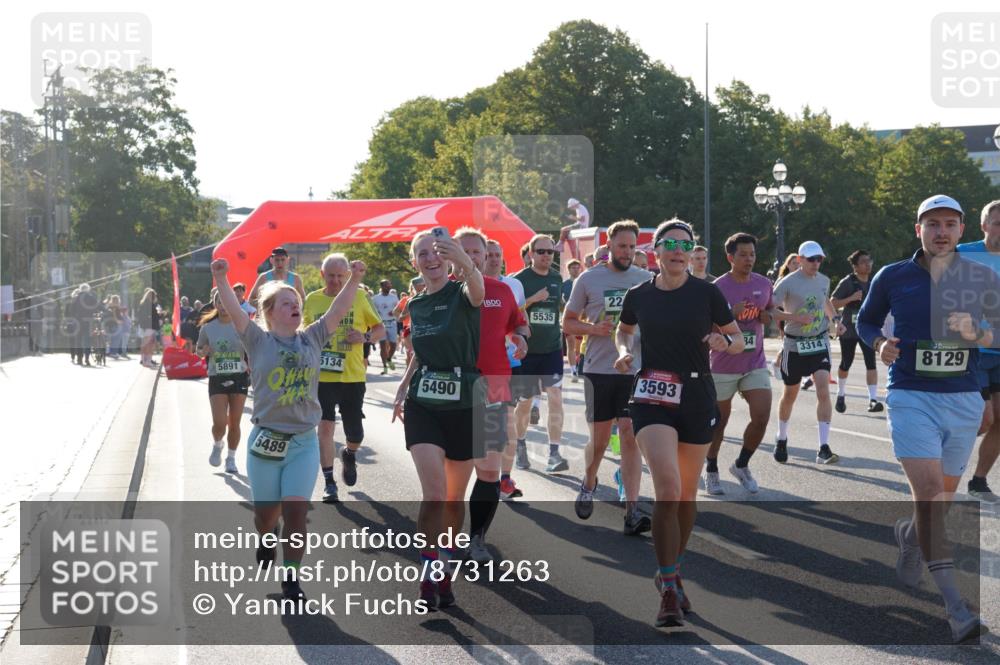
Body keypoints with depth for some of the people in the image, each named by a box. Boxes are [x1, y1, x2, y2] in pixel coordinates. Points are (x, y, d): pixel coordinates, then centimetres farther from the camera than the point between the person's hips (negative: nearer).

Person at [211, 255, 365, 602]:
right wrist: (221, 278, -26)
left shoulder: (312, 339, 7)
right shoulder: (259, 340, -1)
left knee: (296, 511, -8)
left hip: (304, 442, 1)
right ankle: (266, 540, 43)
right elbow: (235, 311, -13)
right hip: (266, 439, -1)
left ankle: (291, 578, 4)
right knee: (266, 513, 8)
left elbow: (338, 311, 1)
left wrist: (354, 280, -8)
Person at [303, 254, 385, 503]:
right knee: (325, 426, -7)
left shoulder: (359, 297, -1)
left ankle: (349, 455, 41)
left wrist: (365, 337, -15)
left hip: (352, 376, 0)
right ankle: (329, 482, 3)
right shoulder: (312, 300, 3)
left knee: (355, 433, 6)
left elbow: (380, 329, 6)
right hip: (322, 376, 0)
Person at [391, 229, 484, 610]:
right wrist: (401, 390, 14)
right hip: (423, 406, 2)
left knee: (454, 499, 9)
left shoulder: (461, 294, -9)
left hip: (464, 406, -2)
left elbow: (478, 291, -36)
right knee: (434, 494, -13)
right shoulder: (415, 305, 8)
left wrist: (465, 263, -57)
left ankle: (444, 573, 27)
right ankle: (428, 578, -4)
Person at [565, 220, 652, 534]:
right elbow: (568, 322, 6)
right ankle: (589, 483, 35)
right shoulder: (589, 279, 2)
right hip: (599, 370, -1)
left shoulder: (646, 279, 7)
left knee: (630, 434, -6)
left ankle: (632, 510, -7)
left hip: (635, 370, 1)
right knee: (599, 437, 5)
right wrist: (595, 329, -12)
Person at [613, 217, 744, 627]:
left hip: (697, 397, 1)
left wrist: (725, 342, -16)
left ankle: (671, 573, 33)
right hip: (652, 397, -1)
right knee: (667, 490, -17)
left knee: (687, 493, 11)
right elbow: (623, 331, 22)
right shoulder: (638, 296, 3)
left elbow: (739, 341, 6)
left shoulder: (706, 293, -1)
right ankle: (668, 591, -11)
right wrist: (624, 351, 2)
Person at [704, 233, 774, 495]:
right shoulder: (718, 287, -12)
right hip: (723, 366, -3)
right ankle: (711, 471, 28)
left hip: (755, 363, 4)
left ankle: (742, 466, 16)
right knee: (719, 422, 8)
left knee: (762, 417, -7)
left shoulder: (764, 284, 3)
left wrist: (767, 317, -4)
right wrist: (730, 314, -26)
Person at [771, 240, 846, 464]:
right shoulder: (788, 283, -11)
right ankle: (782, 440, 34)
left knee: (823, 391, -14)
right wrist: (797, 317, -25)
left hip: (820, 343, 3)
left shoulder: (824, 280, 5)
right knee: (790, 394, 11)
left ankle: (824, 449, -16)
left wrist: (835, 318, 9)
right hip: (794, 345, -3)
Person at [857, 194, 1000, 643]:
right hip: (911, 398, -3)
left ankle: (909, 534, 51)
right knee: (930, 493, -17)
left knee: (941, 499, 15)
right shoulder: (892, 277, 0)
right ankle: (955, 608, -18)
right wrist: (879, 343, -7)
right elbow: (865, 319, 14)